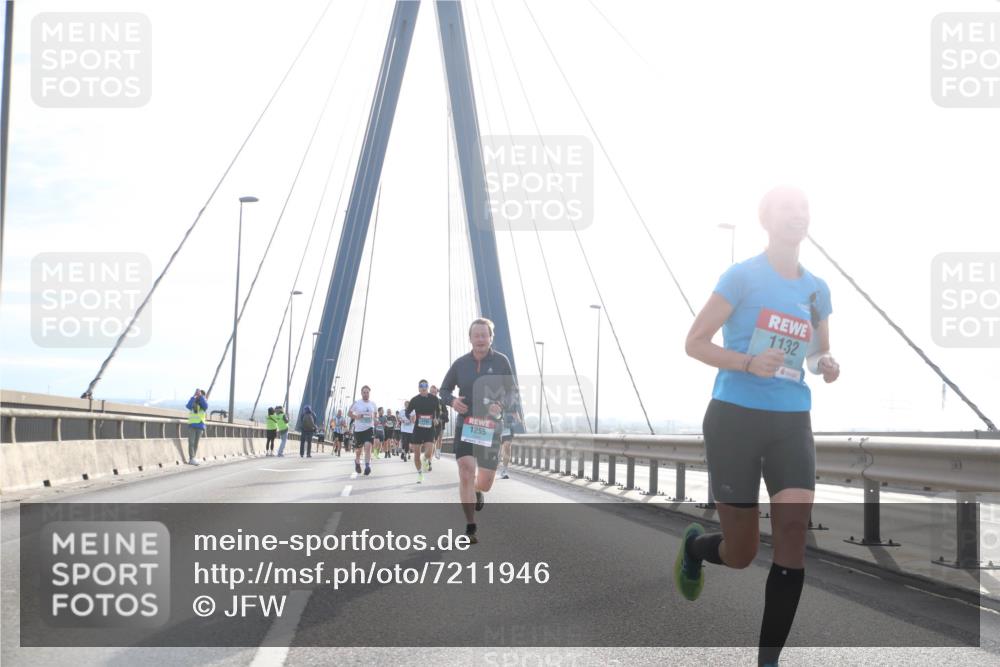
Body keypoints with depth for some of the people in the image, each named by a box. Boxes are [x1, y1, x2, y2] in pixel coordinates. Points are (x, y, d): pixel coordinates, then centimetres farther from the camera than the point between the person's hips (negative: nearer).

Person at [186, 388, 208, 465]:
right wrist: (194, 396, -18)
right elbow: (188, 406, -16)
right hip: (192, 425, -1)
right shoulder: (193, 402, 6)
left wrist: (201, 396, -19)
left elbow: (206, 406, -17)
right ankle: (192, 459, -15)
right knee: (191, 442, -10)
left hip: (200, 426, 1)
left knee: (196, 443, 3)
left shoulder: (203, 403, 7)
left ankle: (192, 459, 7)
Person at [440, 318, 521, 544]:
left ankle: (478, 492, 44)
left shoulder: (501, 361, -3)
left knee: (485, 482, 4)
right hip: (465, 425, 0)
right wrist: (452, 401, -10)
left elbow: (512, 392, 1)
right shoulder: (460, 363, 0)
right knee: (466, 473, -17)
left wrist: (501, 406, -21)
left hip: (490, 428, 0)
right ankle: (470, 528, -11)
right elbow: (444, 389, 13)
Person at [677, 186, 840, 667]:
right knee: (741, 554, 2)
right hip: (735, 417, -4)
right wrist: (749, 362, -22)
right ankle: (693, 544, 40)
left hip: (792, 422, 4)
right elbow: (694, 342, -7)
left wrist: (826, 366, -3)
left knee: (793, 532, -13)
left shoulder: (817, 290, 9)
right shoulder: (743, 276, -6)